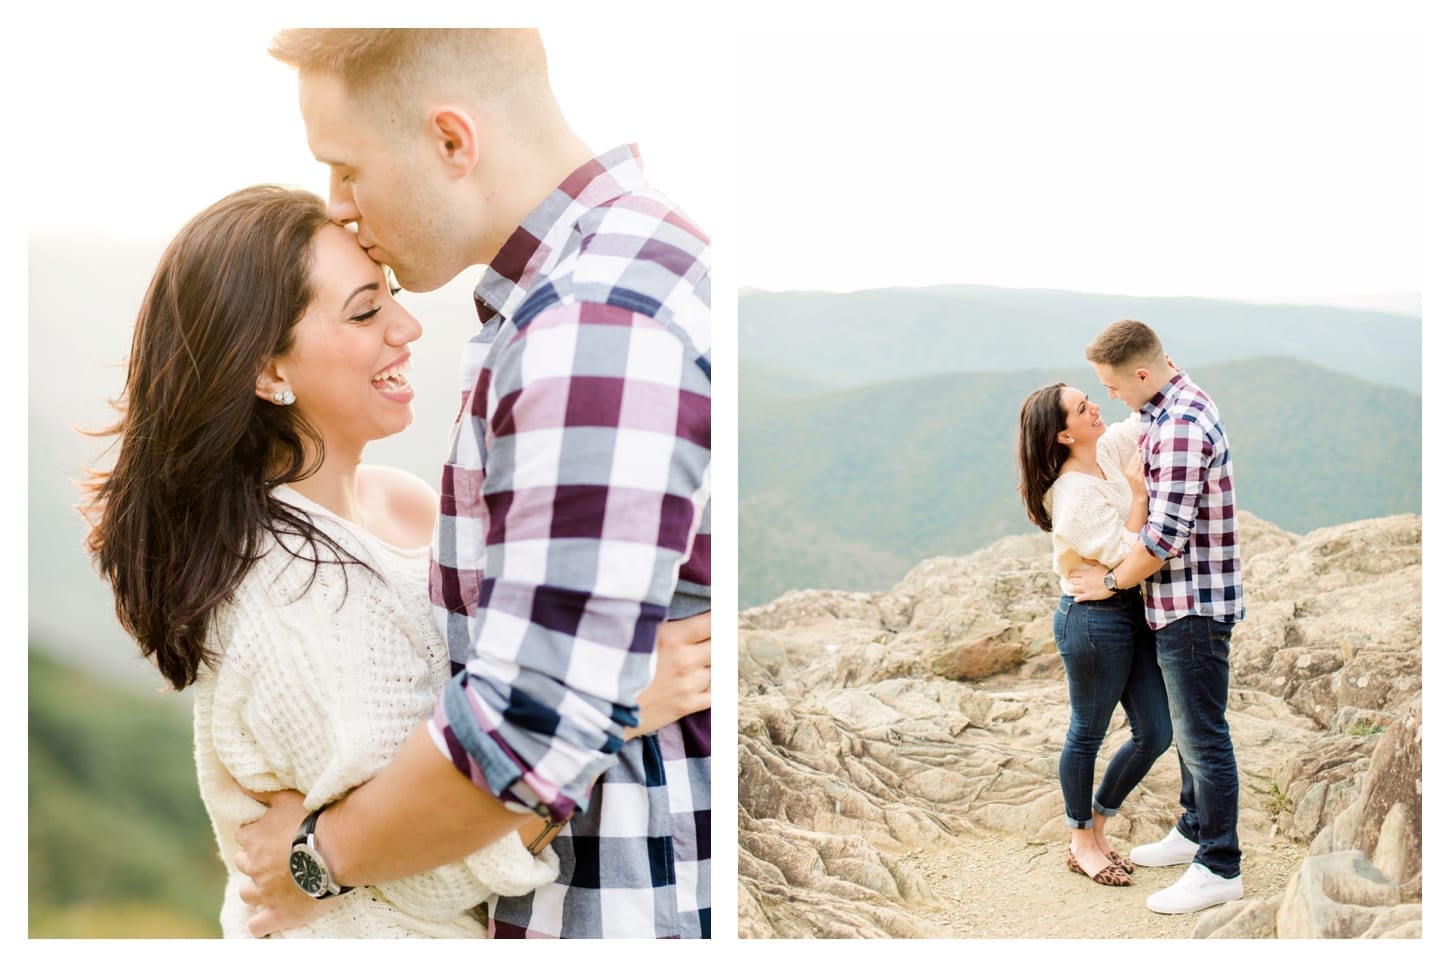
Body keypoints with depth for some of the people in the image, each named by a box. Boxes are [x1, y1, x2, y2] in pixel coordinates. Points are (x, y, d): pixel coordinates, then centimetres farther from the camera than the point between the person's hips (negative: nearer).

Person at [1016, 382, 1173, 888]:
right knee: (1088, 734, 10)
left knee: (1155, 732, 13)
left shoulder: (1107, 452, 2)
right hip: (1094, 619, -9)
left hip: (1131, 611, 9)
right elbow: (1125, 556, -24)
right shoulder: (1075, 496, -23)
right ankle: (1081, 843, 29)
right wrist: (1139, 492, -23)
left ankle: (1097, 825, 31)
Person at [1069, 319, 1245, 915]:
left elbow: (1165, 535, -25)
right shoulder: (1172, 405, 10)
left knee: (1202, 735, -2)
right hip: (1179, 601, 10)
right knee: (1187, 727, 20)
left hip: (1194, 603, -10)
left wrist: (1112, 581, -12)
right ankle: (1194, 832, 35)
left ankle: (1219, 869, 8)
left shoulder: (1181, 427, -24)